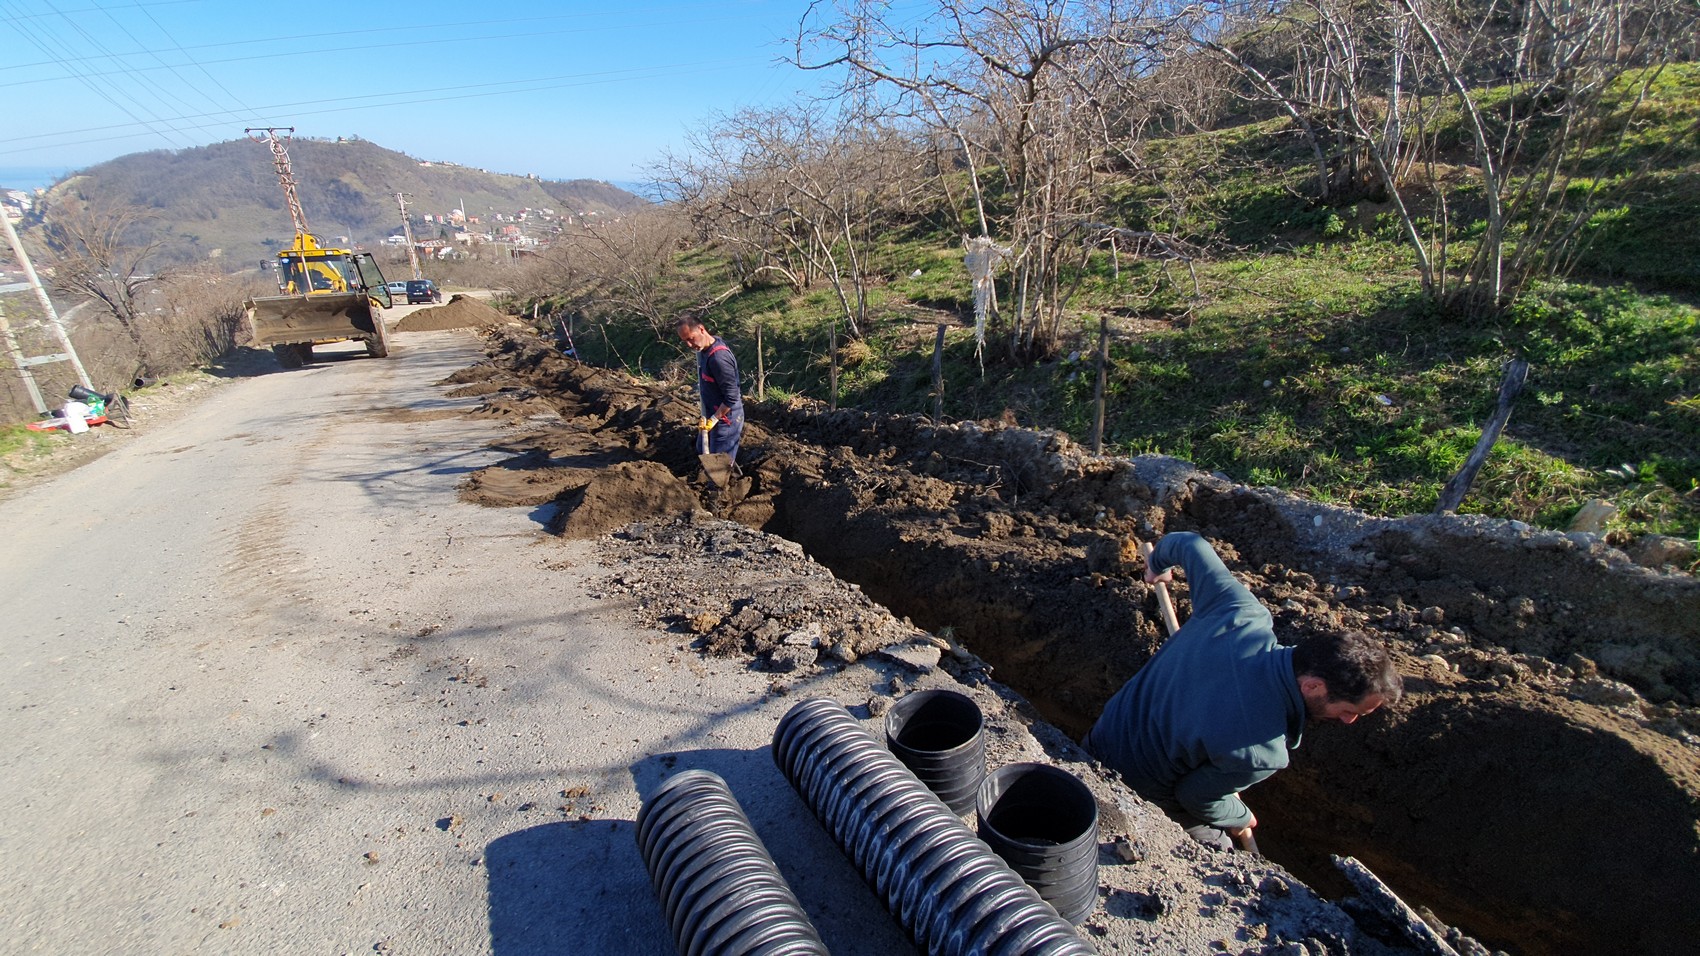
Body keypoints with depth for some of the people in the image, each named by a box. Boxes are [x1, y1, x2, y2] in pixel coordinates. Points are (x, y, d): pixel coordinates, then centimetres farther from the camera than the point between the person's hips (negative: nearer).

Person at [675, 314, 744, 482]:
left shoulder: (718, 357, -31)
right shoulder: (706, 348, -1)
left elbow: (731, 398, -27)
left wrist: (714, 419, -21)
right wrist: (702, 387, 10)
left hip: (726, 417, -10)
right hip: (713, 412, 10)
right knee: (704, 449, 26)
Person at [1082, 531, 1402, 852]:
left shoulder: (1244, 612, -23)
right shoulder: (1261, 753, -37)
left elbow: (1191, 544, -6)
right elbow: (1195, 796, -18)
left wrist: (1159, 564, 18)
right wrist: (1242, 818, 6)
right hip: (1136, 790, -6)